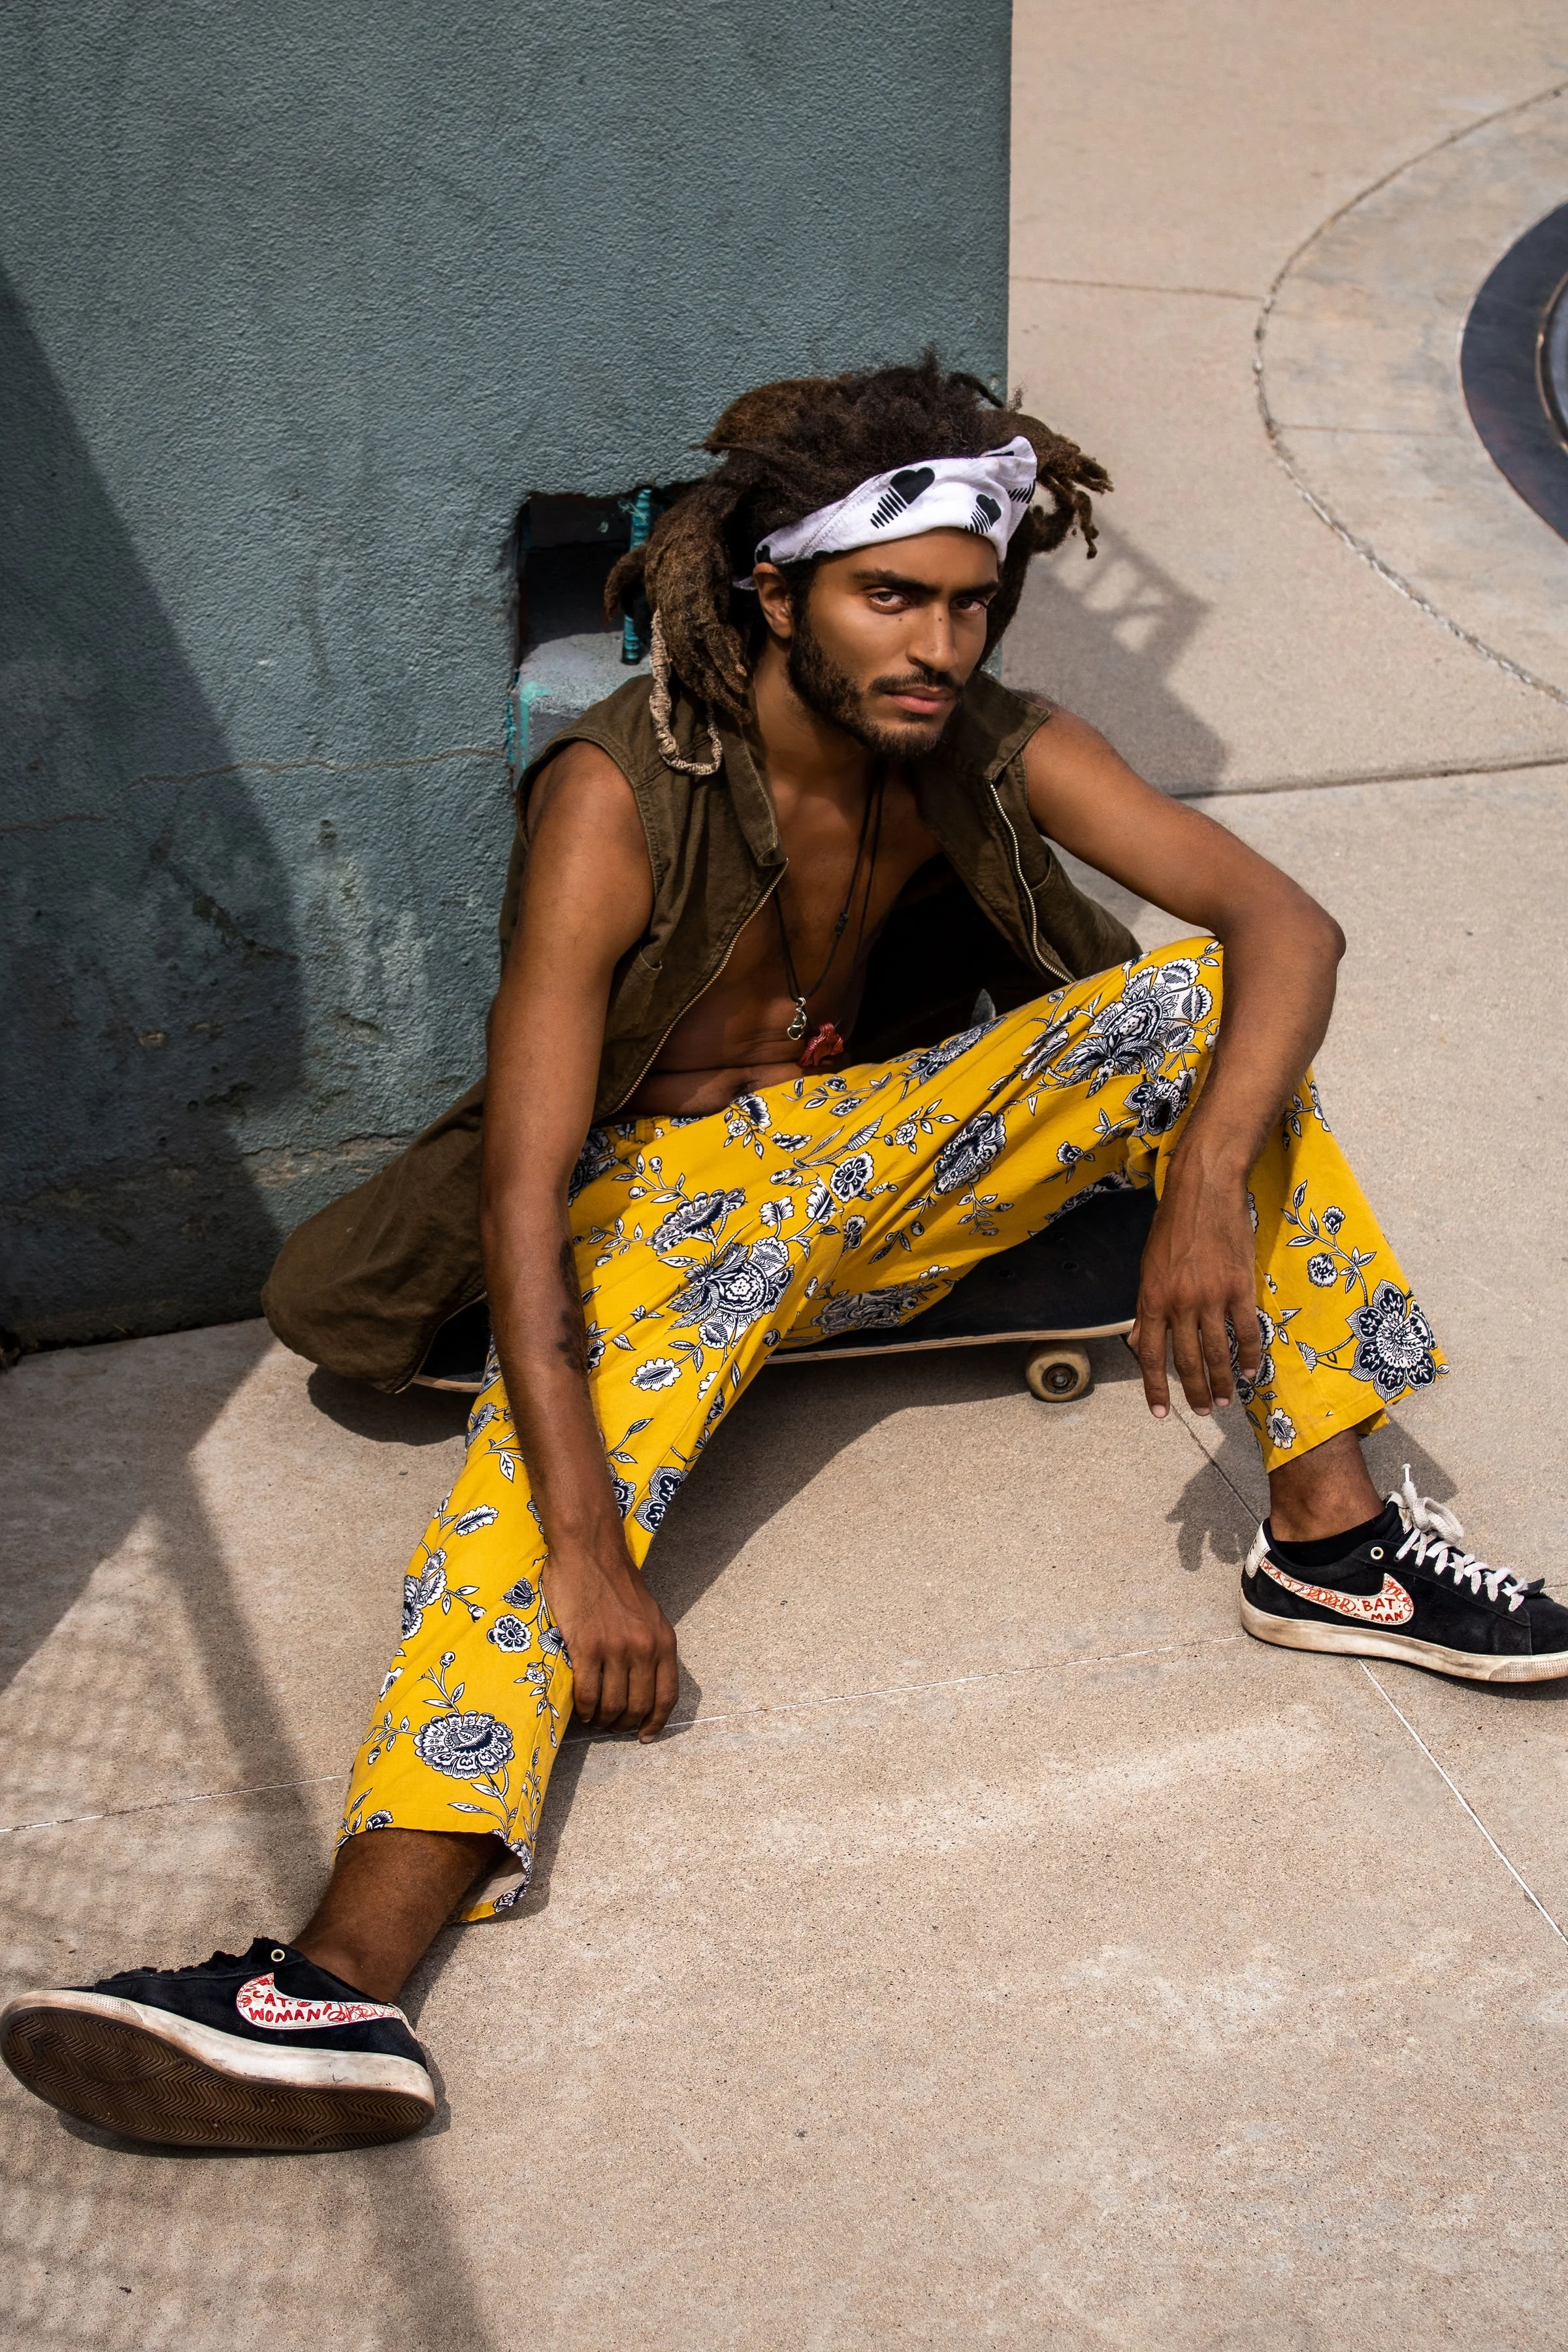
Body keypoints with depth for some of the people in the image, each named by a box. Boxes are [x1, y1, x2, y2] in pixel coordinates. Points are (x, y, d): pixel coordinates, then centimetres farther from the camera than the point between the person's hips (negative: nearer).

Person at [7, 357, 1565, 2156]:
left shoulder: (991, 753, -10)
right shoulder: (621, 796, -24)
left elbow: (1284, 923, -16)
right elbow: (524, 1182, -31)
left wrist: (1208, 1193, -35)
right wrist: (587, 1553, -40)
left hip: (879, 1143, 4)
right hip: (670, 1182, -4)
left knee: (1190, 1002, -16)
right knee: (553, 1441, -34)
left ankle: (1330, 1539, -17)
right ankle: (351, 1971, -52)